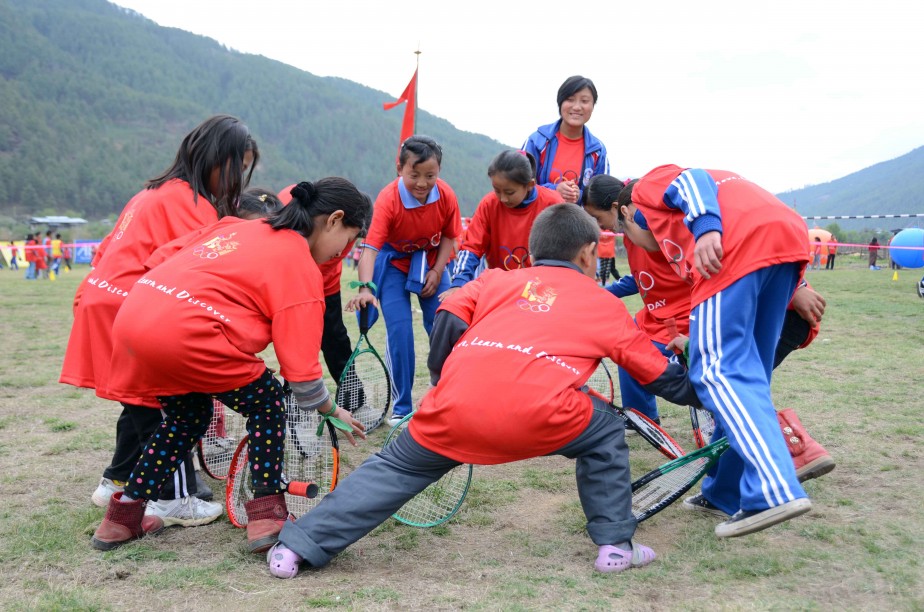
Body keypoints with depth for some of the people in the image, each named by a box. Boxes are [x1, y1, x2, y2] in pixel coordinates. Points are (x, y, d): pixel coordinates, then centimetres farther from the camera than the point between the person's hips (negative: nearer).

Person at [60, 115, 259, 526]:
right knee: (164, 404, -2)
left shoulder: (159, 192, 18)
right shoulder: (190, 202, -12)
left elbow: (110, 248, 19)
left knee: (144, 400, 18)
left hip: (103, 297, 9)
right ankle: (174, 500, 5)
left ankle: (117, 482, 30)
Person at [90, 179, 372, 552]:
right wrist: (334, 413, 16)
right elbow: (301, 370, -1)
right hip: (185, 331, -8)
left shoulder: (245, 228, 22)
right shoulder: (300, 266, 0)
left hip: (132, 315, 8)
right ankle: (267, 517, 10)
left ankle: (122, 517, 31)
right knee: (267, 404, 13)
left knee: (188, 417, 27)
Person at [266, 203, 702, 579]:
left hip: (456, 408, 2)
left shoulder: (495, 279, 28)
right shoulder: (604, 304, 26)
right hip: (537, 417, -2)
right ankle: (616, 546, 26)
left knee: (394, 469, 22)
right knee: (605, 433, 27)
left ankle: (297, 547, 23)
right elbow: (663, 377, 33)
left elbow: (448, 323, 14)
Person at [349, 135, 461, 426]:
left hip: (431, 262, 3)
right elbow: (370, 247, -38)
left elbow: (449, 236, -2)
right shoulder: (388, 199, -30)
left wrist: (437, 271, -15)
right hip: (394, 263, -3)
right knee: (399, 331, -14)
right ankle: (401, 408, 0)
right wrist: (366, 288, -52)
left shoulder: (446, 196, -19)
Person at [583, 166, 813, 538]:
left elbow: (690, 181, -1)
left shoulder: (647, 187, 20)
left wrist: (706, 227, -18)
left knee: (718, 371, -11)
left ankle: (775, 492, -25)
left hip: (742, 244, -8)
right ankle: (727, 491, 20)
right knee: (747, 374, 14)